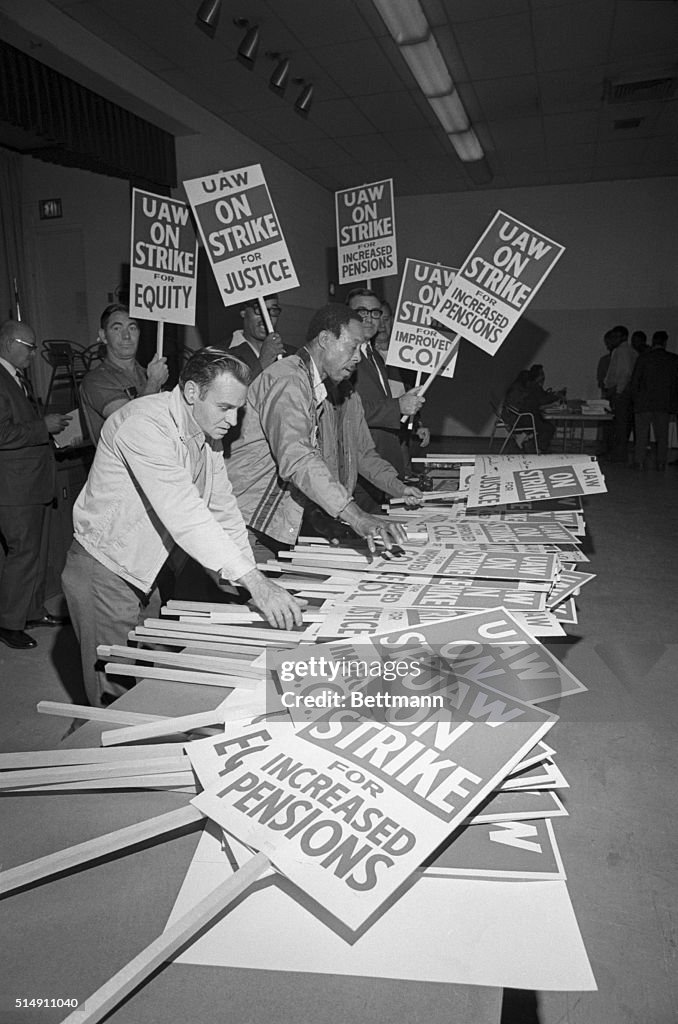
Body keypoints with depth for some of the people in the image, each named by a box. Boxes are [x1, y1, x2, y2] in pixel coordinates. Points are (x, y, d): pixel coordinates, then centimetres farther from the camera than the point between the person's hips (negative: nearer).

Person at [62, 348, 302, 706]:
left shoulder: (207, 432, 0)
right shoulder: (144, 425, -27)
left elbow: (222, 507, 4)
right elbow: (183, 514, -36)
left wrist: (254, 583, -3)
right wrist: (254, 581, -40)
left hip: (143, 573, 8)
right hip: (103, 572, -8)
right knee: (117, 697, 1)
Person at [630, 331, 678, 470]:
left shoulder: (643, 358, -3)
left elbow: (634, 381, -2)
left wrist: (635, 400, 7)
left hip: (644, 402, -1)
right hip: (664, 404, 1)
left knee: (641, 434, 4)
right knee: (662, 435, 9)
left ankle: (639, 462, 1)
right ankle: (661, 462, 9)